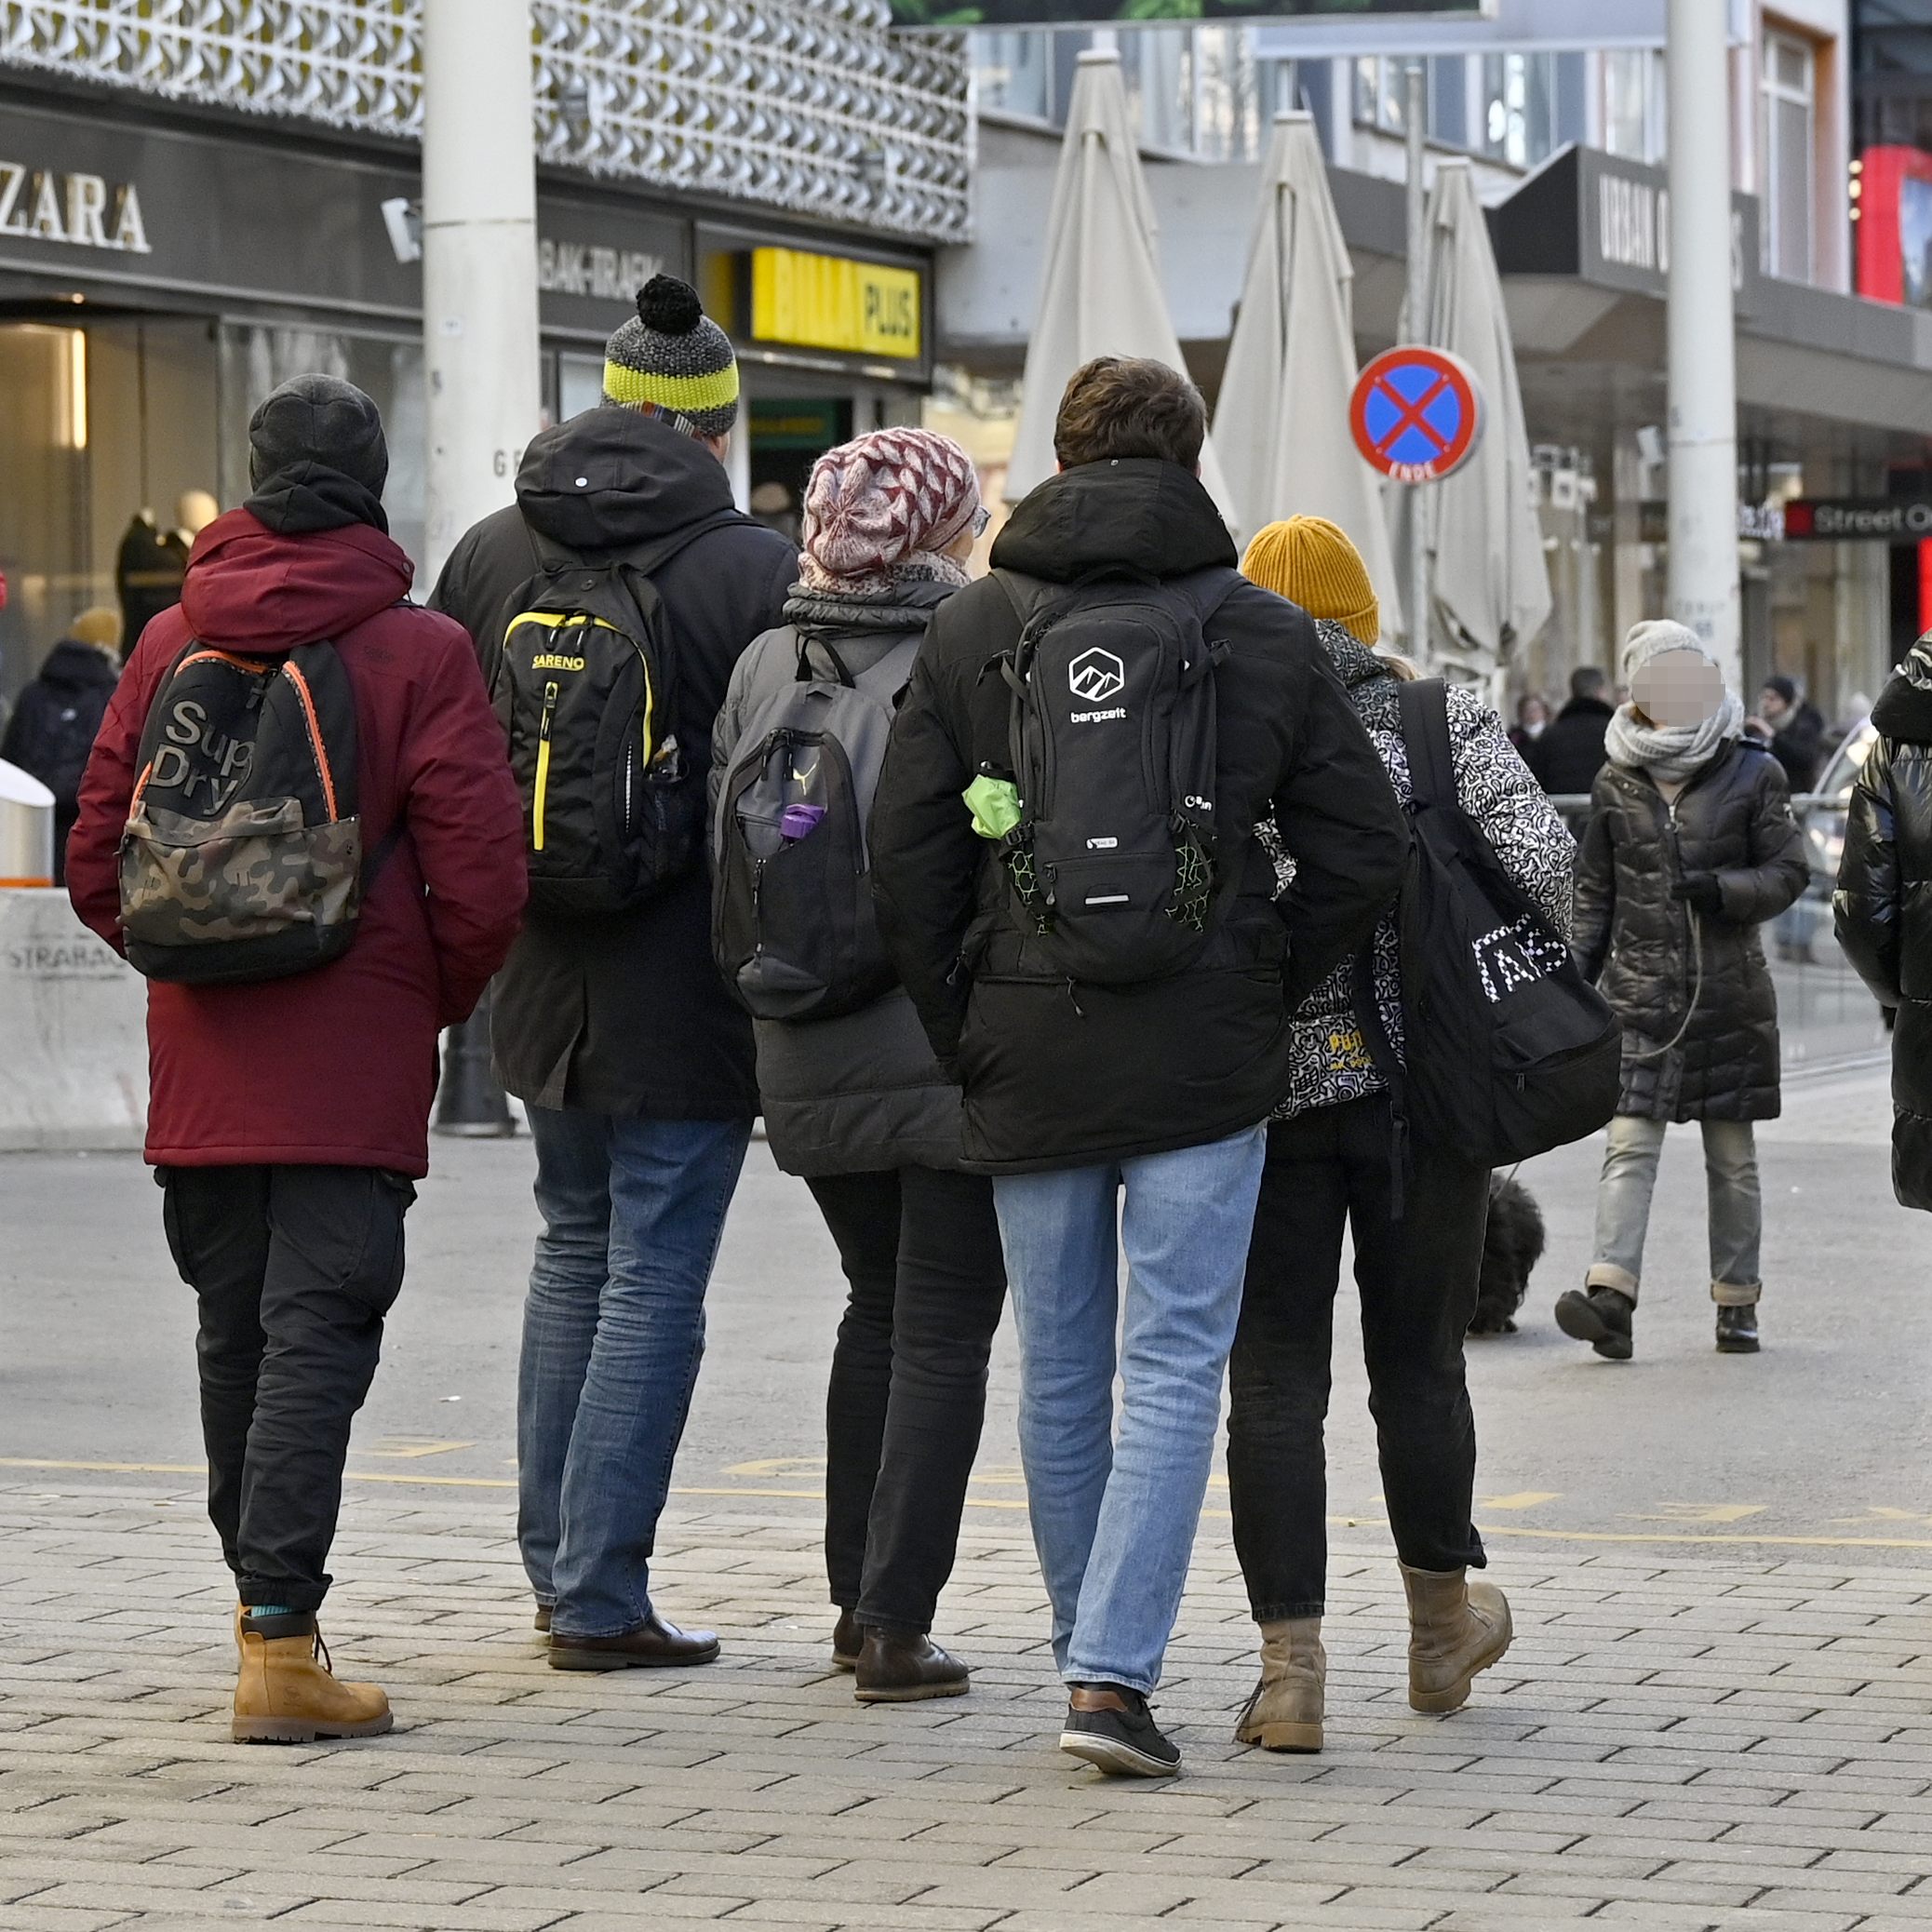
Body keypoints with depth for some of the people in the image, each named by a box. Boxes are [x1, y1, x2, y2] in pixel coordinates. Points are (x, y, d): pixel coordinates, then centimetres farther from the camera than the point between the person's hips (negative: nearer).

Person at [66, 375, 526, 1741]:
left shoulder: (173, 643, 5)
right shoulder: (418, 653, -7)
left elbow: (99, 868, 7)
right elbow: (480, 878, -12)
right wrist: (442, 998, 6)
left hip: (202, 1061, 4)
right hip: (354, 1065, -4)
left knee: (237, 1333, 16)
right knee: (317, 1335, -6)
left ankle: (264, 1602, 29)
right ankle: (281, 1644, -13)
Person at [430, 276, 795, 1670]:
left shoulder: (491, 555, 4)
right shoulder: (756, 570, -12)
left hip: (542, 980, 6)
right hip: (688, 983, -5)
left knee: (574, 1251, 21)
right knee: (656, 1280, 0)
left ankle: (555, 1558, 24)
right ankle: (599, 1596, 0)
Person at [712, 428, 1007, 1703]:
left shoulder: (767, 663, 3)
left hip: (809, 1059, 5)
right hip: (959, 1049, -5)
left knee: (879, 1306, 21)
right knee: (944, 1329, 2)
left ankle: (858, 1596, 23)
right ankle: (898, 1623, -1)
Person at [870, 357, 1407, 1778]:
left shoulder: (973, 631, 2)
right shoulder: (1266, 635, 0)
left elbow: (907, 855, 0)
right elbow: (1364, 851, -1)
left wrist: (965, 1032, 8)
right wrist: (1267, 996, 10)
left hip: (1028, 1060, 2)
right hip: (1204, 1062, -2)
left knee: (1062, 1375, 14)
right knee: (1176, 1367, -1)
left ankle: (1095, 1659, 23)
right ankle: (1113, 1674, -12)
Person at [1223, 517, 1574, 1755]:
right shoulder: (1445, 724, 2)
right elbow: (1538, 856, -11)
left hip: (1261, 1091, 0)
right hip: (1420, 1085, 1)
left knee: (1275, 1378, 3)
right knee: (1419, 1363, 15)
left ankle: (1291, 1667, -3)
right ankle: (1443, 1625, 31)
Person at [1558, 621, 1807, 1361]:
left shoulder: (1754, 772, 2)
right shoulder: (1617, 784, 8)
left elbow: (1787, 872, 0)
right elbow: (1594, 891, 14)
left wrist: (1723, 890, -17)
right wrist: (1575, 975, 7)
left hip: (1730, 993, 0)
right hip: (1639, 993, 1)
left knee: (1732, 1154, 7)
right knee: (1629, 1142, -11)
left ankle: (1737, 1300, 17)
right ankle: (1610, 1297, -21)